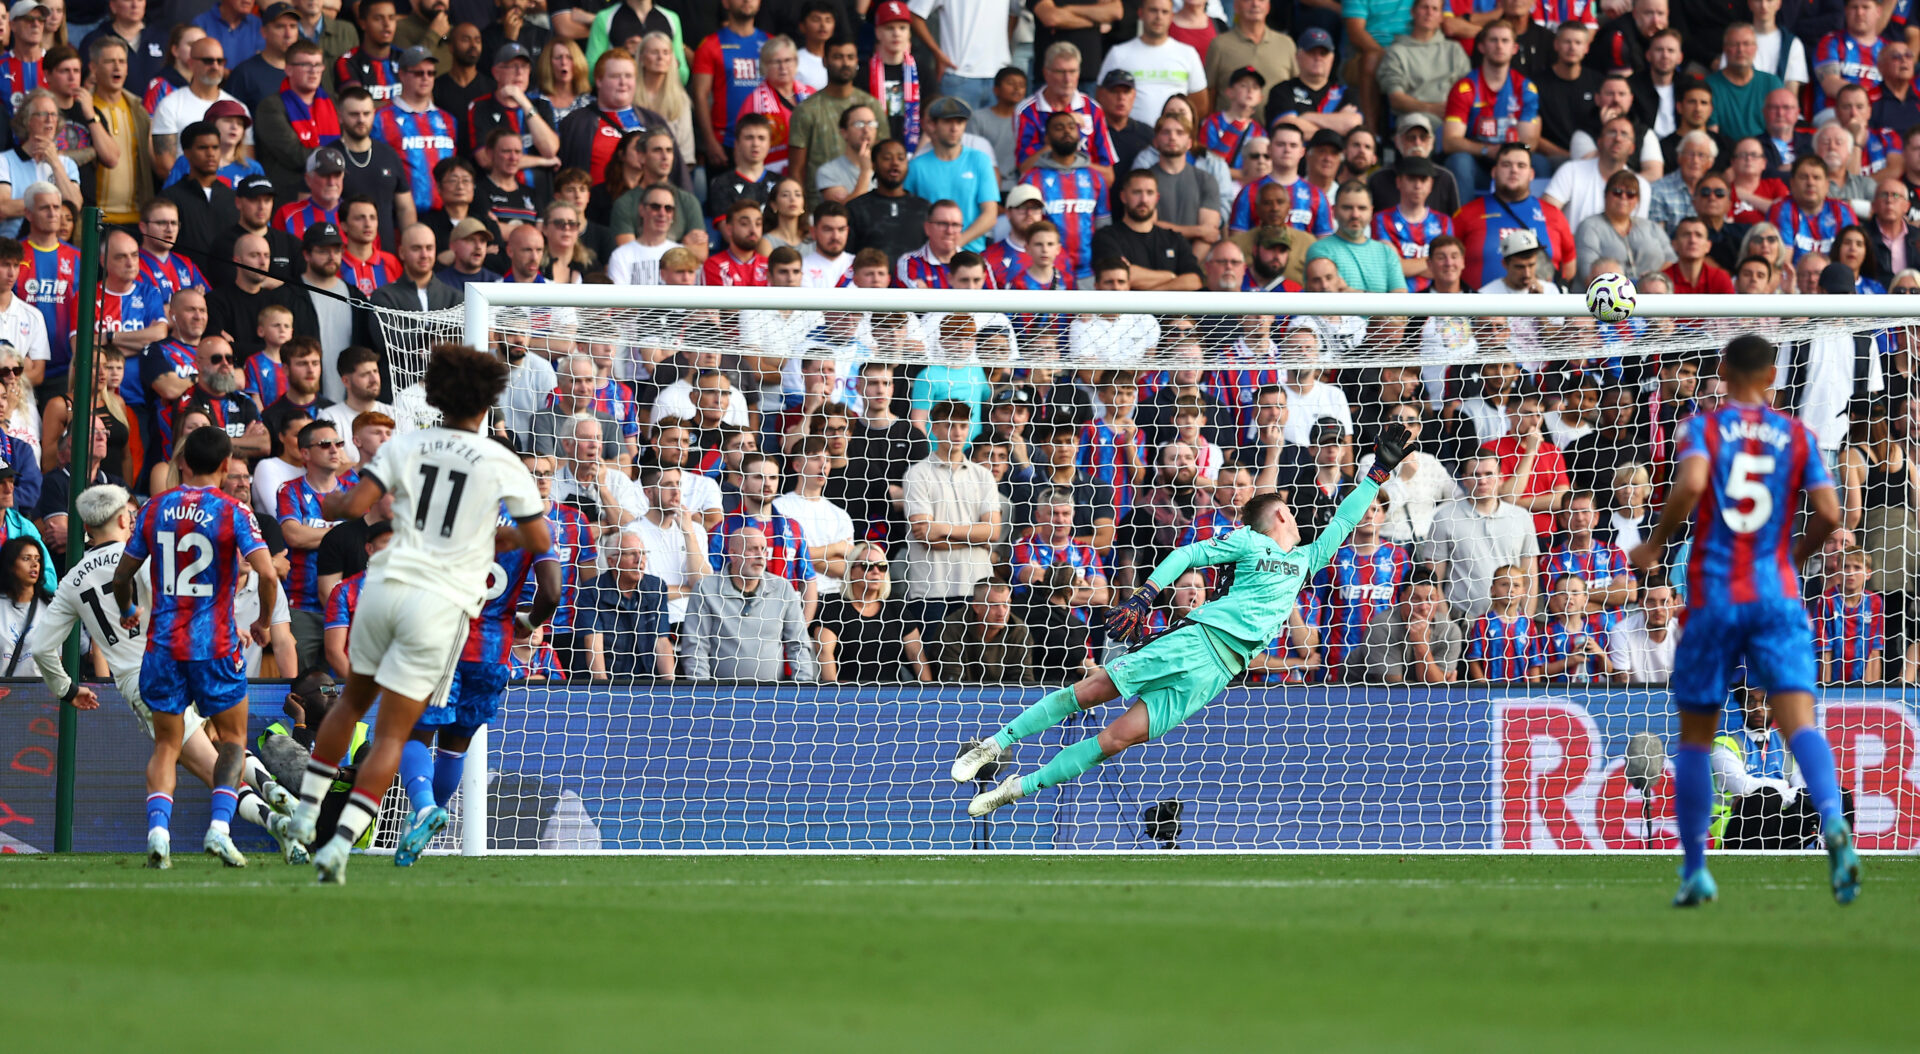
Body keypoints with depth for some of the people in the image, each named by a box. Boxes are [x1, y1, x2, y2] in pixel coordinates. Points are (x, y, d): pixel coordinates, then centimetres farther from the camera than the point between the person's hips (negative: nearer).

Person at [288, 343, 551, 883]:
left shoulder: (405, 446, 2)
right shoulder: (502, 464, -2)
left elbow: (355, 505, -7)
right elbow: (539, 541, 2)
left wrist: (328, 503, 16)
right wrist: (504, 537, 23)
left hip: (385, 588, 3)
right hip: (439, 605, -3)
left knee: (353, 700, 26)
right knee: (391, 735, 0)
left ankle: (306, 813, 26)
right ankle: (340, 842, -12)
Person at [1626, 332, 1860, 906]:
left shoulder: (1701, 428, 2)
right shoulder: (1796, 436, 8)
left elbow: (1690, 483, -18)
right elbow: (1829, 514, -1)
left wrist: (1655, 545, -4)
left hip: (1713, 597, -1)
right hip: (1777, 596, 1)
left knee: (1695, 738, 12)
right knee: (1799, 720, -12)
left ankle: (1695, 871, 14)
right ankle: (1833, 822, -40)